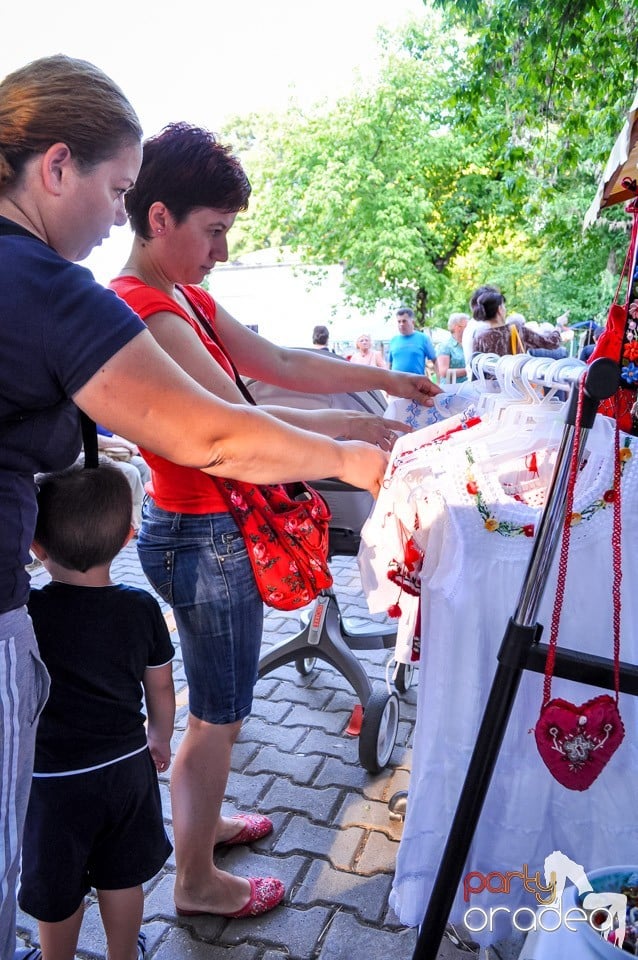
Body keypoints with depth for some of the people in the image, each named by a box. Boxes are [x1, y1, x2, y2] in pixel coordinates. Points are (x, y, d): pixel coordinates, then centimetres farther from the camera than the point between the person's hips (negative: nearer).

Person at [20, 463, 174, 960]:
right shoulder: (141, 607, -12)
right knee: (122, 878, 23)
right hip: (127, 766, 3)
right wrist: (160, 738, 15)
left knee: (57, 892, 20)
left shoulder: (26, 612, -25)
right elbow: (161, 686, 0)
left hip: (54, 779, -3)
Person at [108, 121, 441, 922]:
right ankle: (197, 882, 29)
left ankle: (201, 819, 47)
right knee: (217, 714, 7)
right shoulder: (142, 308, -21)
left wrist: (382, 377, 8)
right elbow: (239, 424, -25)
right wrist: (357, 428, -16)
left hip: (209, 529, 10)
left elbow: (279, 363, 11)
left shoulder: (186, 299, 10)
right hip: (204, 537, -10)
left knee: (211, 701, 25)